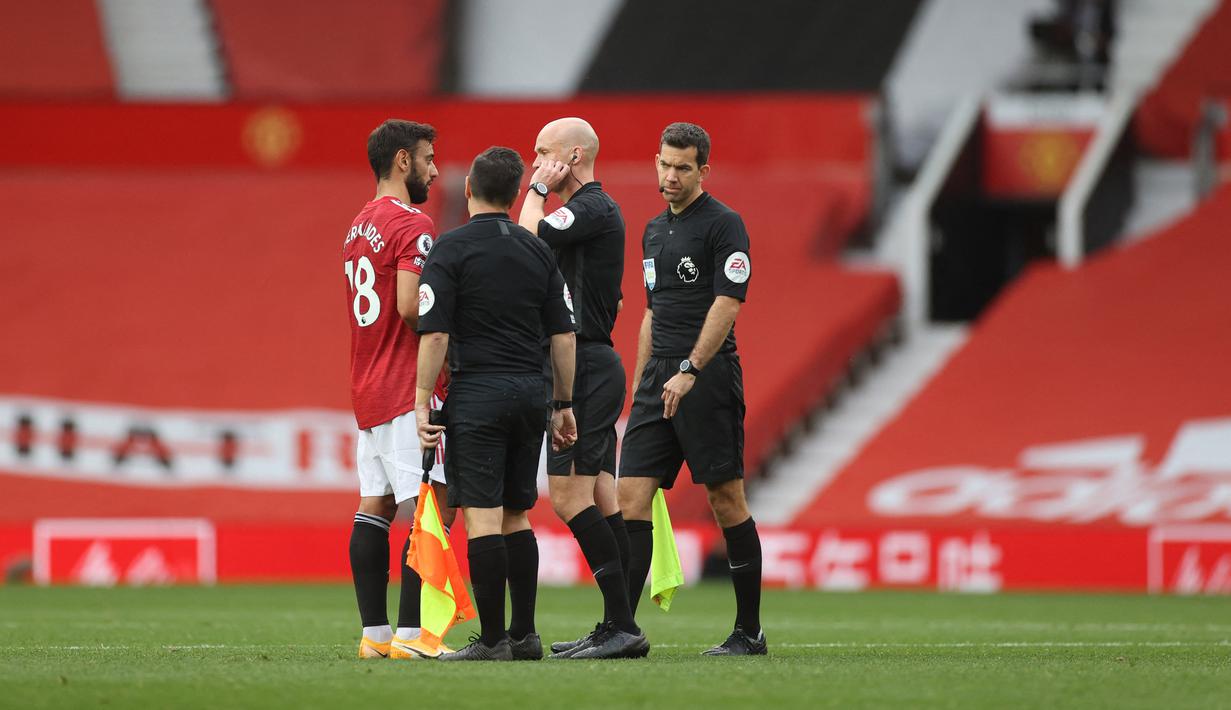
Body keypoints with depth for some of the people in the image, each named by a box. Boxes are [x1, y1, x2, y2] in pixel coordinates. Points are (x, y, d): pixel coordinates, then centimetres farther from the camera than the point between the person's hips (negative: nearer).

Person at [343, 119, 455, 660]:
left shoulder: (358, 228, 18)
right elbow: (411, 306, -23)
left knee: (375, 505, 9)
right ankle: (410, 633, -14)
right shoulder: (412, 225, -12)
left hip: (368, 391, 10)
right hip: (408, 391, -10)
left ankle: (375, 633, 9)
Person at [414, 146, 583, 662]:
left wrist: (423, 402, -7)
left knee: (482, 517, -6)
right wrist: (564, 405, 15)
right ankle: (524, 635, 14)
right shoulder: (538, 251, 9)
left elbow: (435, 334, -12)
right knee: (516, 517, 14)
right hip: (530, 392, 6)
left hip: (477, 392, -6)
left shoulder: (452, 249, -7)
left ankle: (492, 639, -9)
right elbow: (564, 335, 9)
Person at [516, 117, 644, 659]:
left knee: (570, 495, -12)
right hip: (591, 365, 11)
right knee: (600, 497, 9)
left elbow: (527, 239, -21)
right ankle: (618, 626, 8)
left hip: (586, 367, -11)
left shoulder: (592, 208, -13)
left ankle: (622, 626, -14)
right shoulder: (588, 210, 19)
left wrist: (538, 191, -8)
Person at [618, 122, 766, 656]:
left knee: (727, 501, -3)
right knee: (631, 496, -2)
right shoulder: (654, 231, 18)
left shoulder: (723, 225, -6)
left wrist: (689, 371, -21)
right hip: (659, 379, 8)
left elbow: (726, 305, -14)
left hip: (707, 377, -8)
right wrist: (639, 388, 21)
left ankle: (750, 632, 4)